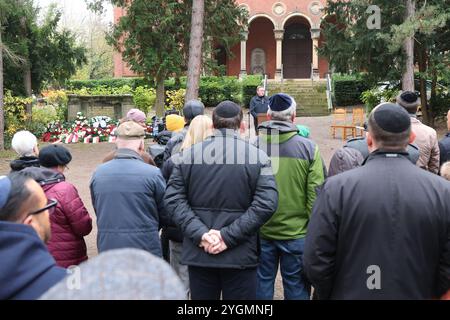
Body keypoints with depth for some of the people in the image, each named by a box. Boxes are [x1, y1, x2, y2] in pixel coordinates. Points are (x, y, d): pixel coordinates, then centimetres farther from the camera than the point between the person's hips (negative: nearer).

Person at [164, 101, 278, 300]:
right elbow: (266, 203, -14)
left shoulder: (188, 155, 1)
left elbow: (173, 199, -6)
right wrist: (229, 236, -15)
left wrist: (200, 233, -12)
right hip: (241, 255, -2)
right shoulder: (258, 157, -4)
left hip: (198, 253, 2)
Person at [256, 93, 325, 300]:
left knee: (261, 284, 15)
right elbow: (315, 194, -9)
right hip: (297, 232, -1)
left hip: (260, 231, 1)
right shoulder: (308, 148, -9)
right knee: (296, 287, 13)